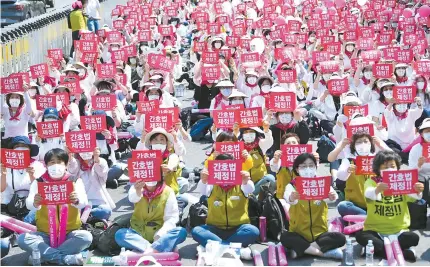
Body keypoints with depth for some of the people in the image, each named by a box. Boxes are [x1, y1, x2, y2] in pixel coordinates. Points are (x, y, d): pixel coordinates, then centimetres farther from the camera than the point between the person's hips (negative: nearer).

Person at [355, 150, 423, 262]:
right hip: (375, 230, -1)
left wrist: (418, 192, -40)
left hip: (399, 231, 1)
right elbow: (368, 194, -25)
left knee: (413, 238, -26)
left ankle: (378, 249, -18)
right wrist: (378, 189, -50)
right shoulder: (371, 181, -2)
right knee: (360, 236, -30)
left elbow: (411, 197, -16)